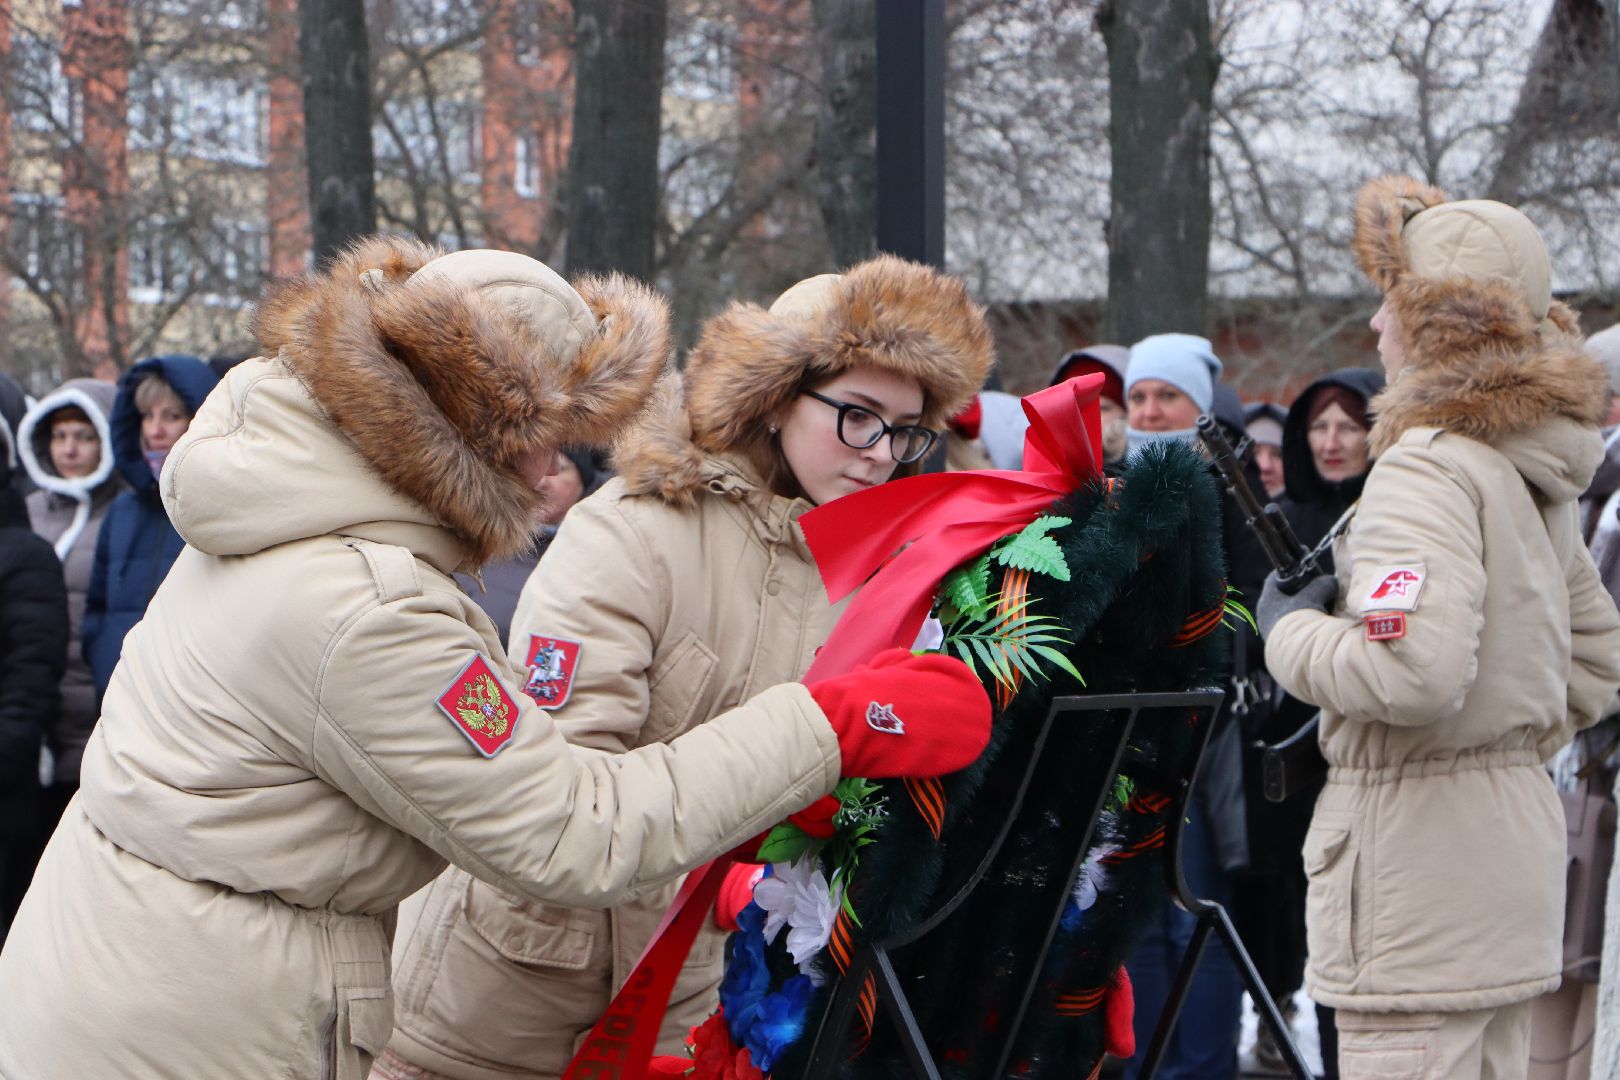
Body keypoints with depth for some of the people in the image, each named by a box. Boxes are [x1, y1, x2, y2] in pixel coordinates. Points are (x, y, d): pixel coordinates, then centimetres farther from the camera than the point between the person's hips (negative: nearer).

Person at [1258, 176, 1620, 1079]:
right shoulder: (1539, 473, 13)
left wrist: (1291, 631, -12)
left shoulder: (1428, 469, -16)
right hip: (1519, 829, 10)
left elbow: (1413, 673, -28)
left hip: (1422, 851, -10)